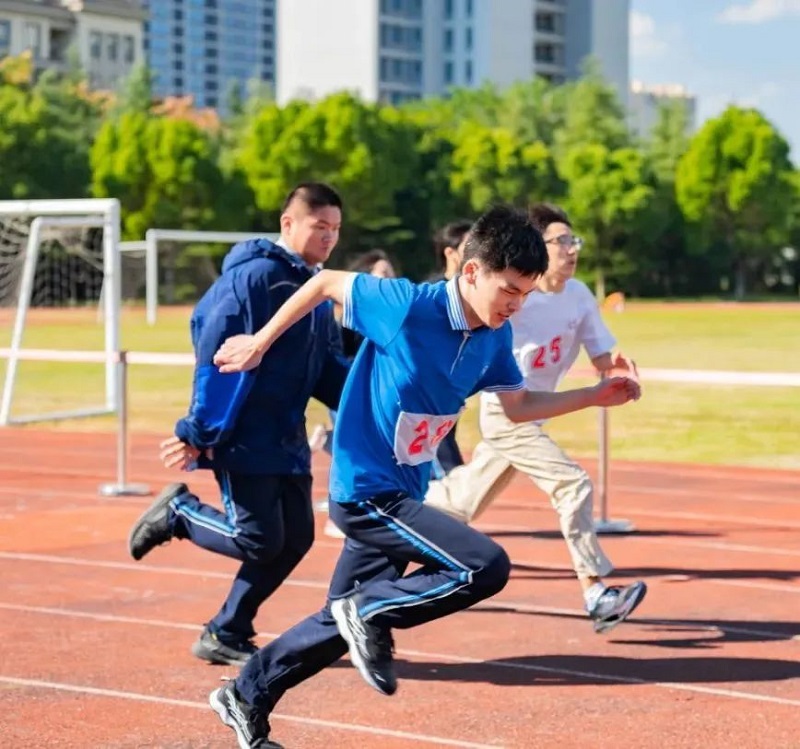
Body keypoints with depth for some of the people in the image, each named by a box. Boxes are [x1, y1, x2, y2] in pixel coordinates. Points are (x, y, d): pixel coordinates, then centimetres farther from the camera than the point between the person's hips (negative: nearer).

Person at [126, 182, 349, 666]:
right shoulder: (254, 276, -15)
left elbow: (329, 372, 14)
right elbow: (217, 357, -17)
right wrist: (198, 434, -19)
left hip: (288, 439, 8)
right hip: (242, 439, -8)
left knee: (295, 538, 5)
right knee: (260, 539, -10)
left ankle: (226, 635, 18)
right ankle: (177, 512, 16)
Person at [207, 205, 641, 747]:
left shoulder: (495, 337, -1)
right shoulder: (407, 307, -22)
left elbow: (519, 407, 13)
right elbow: (326, 283, -9)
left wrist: (595, 397, 2)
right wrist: (260, 343, -1)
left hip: (402, 493, 8)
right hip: (366, 492, -8)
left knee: (343, 623, 20)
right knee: (487, 567, -22)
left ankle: (245, 698, 38)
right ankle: (370, 612, -5)